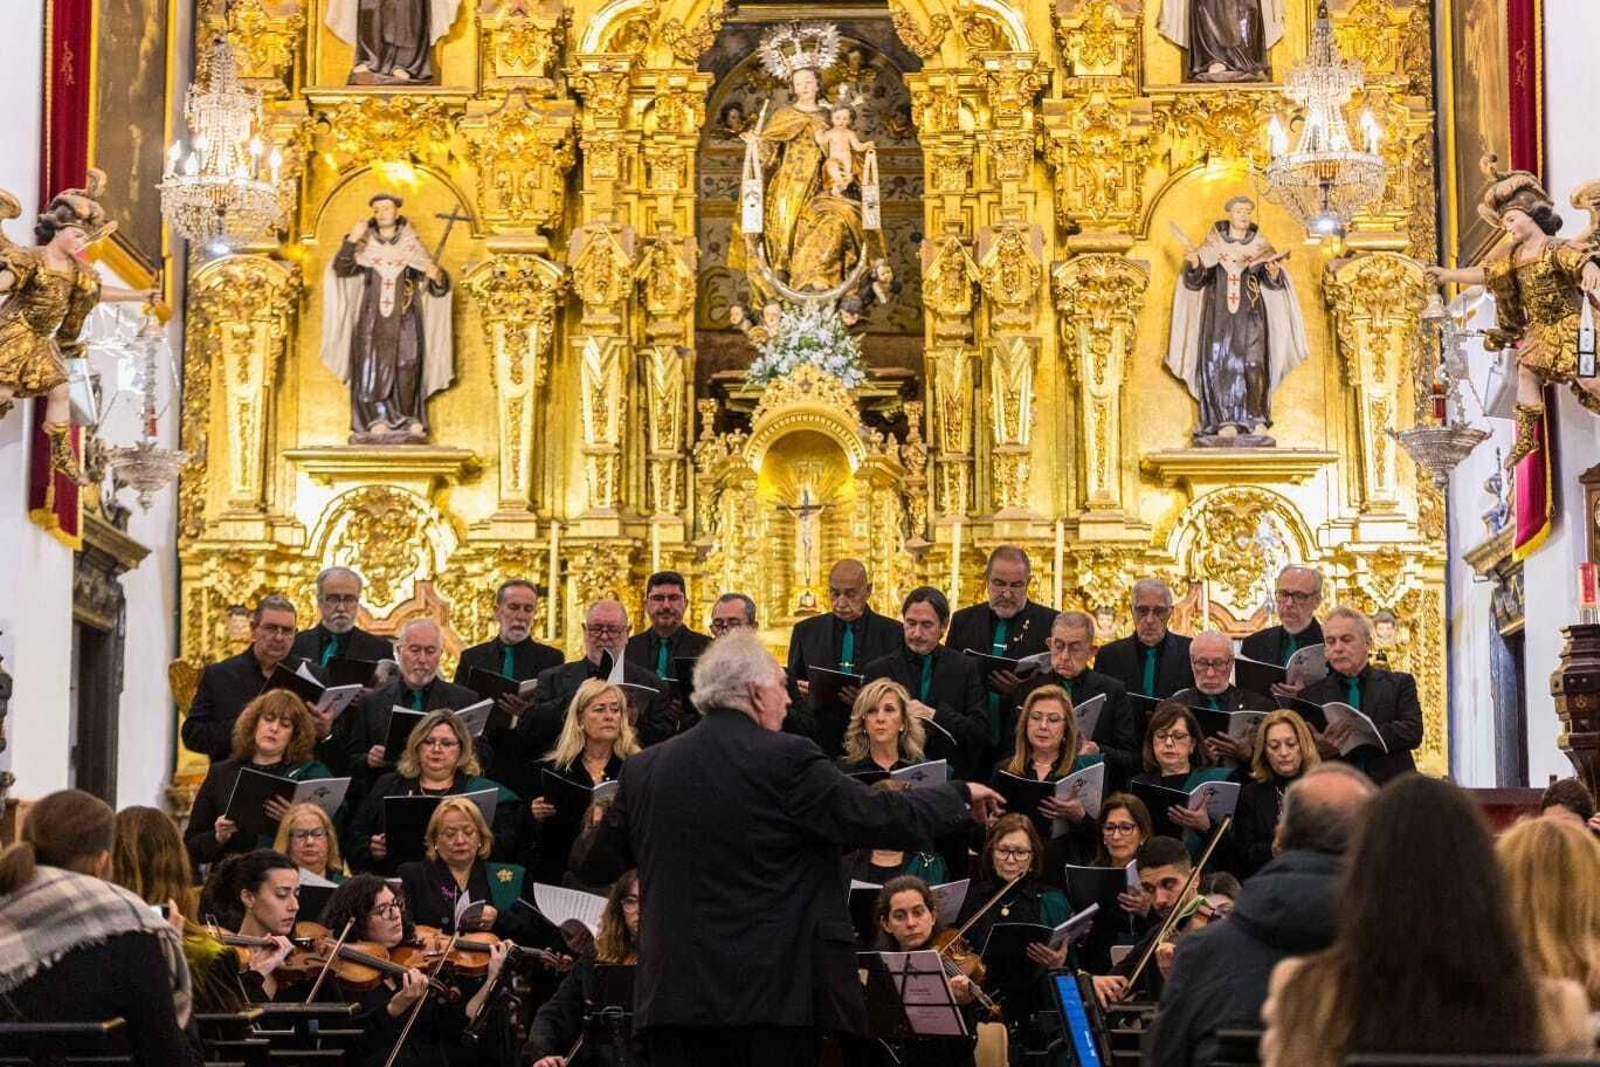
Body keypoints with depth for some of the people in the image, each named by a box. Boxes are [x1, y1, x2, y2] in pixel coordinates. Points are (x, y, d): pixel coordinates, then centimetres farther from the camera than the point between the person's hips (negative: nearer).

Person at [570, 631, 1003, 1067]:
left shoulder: (642, 769, 6)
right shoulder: (788, 761, -9)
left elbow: (590, 864, 16)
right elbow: (884, 819, -9)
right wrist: (961, 795, 9)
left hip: (673, 994, 4)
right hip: (778, 994, -4)